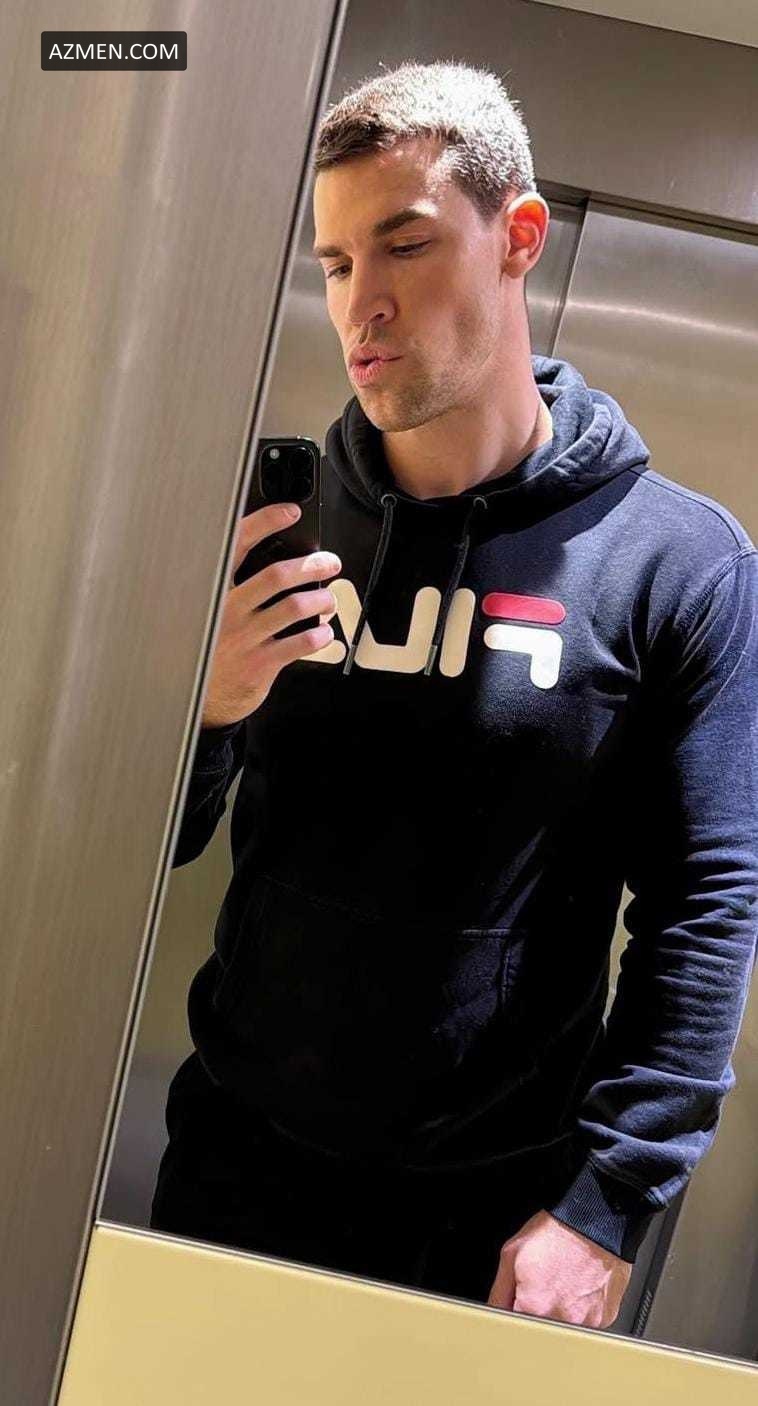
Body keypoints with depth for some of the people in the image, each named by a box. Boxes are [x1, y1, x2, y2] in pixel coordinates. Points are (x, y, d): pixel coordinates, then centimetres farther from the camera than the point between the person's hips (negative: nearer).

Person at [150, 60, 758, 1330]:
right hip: (237, 1145, 3)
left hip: (496, 1199, -2)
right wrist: (199, 708, -19)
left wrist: (605, 1202, -14)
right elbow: (156, 848, 2)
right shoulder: (277, 519, -2)